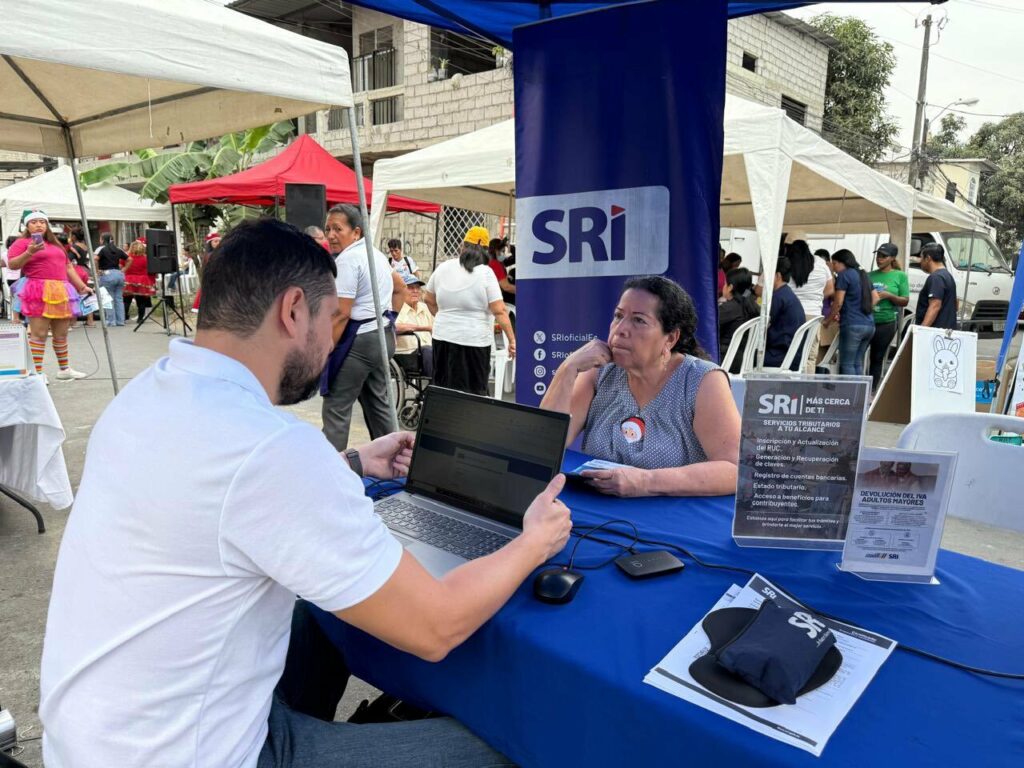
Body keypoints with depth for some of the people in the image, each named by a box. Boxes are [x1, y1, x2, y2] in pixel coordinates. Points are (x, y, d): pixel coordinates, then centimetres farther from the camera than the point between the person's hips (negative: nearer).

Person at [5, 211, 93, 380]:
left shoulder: (55, 244, 23)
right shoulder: (22, 242, 3)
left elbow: (68, 267, 26)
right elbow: (12, 264, -7)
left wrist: (82, 287, 21)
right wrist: (29, 252, -21)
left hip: (61, 292, 6)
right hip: (38, 292, -6)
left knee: (61, 334, 10)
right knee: (39, 333, -10)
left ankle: (64, 369, 19)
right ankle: (37, 372, -8)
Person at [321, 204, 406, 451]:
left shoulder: (347, 259, -15)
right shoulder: (376, 253, 14)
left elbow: (341, 314, -20)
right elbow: (400, 288, 28)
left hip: (358, 340, -10)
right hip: (383, 336, 10)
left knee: (336, 407, -4)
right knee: (378, 402, 17)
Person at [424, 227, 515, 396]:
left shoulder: (443, 268, 2)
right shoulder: (486, 273, -11)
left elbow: (428, 299, 14)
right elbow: (500, 311, -15)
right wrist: (512, 340, -11)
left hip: (442, 337, 5)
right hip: (474, 341, -4)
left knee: (443, 388, 16)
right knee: (473, 393, 5)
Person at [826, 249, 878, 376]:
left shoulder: (844, 275, -4)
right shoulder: (863, 275, 19)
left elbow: (838, 302, -7)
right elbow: (876, 298, 21)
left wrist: (828, 320, 4)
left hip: (852, 325, -8)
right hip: (869, 324, 8)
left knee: (847, 364, -6)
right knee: (858, 363, 10)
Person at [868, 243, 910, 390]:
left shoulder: (900, 276, 1)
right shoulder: (870, 276, 9)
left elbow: (905, 301, -1)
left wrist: (888, 295, -16)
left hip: (887, 323, -2)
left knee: (877, 358, 8)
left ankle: (872, 390, 16)